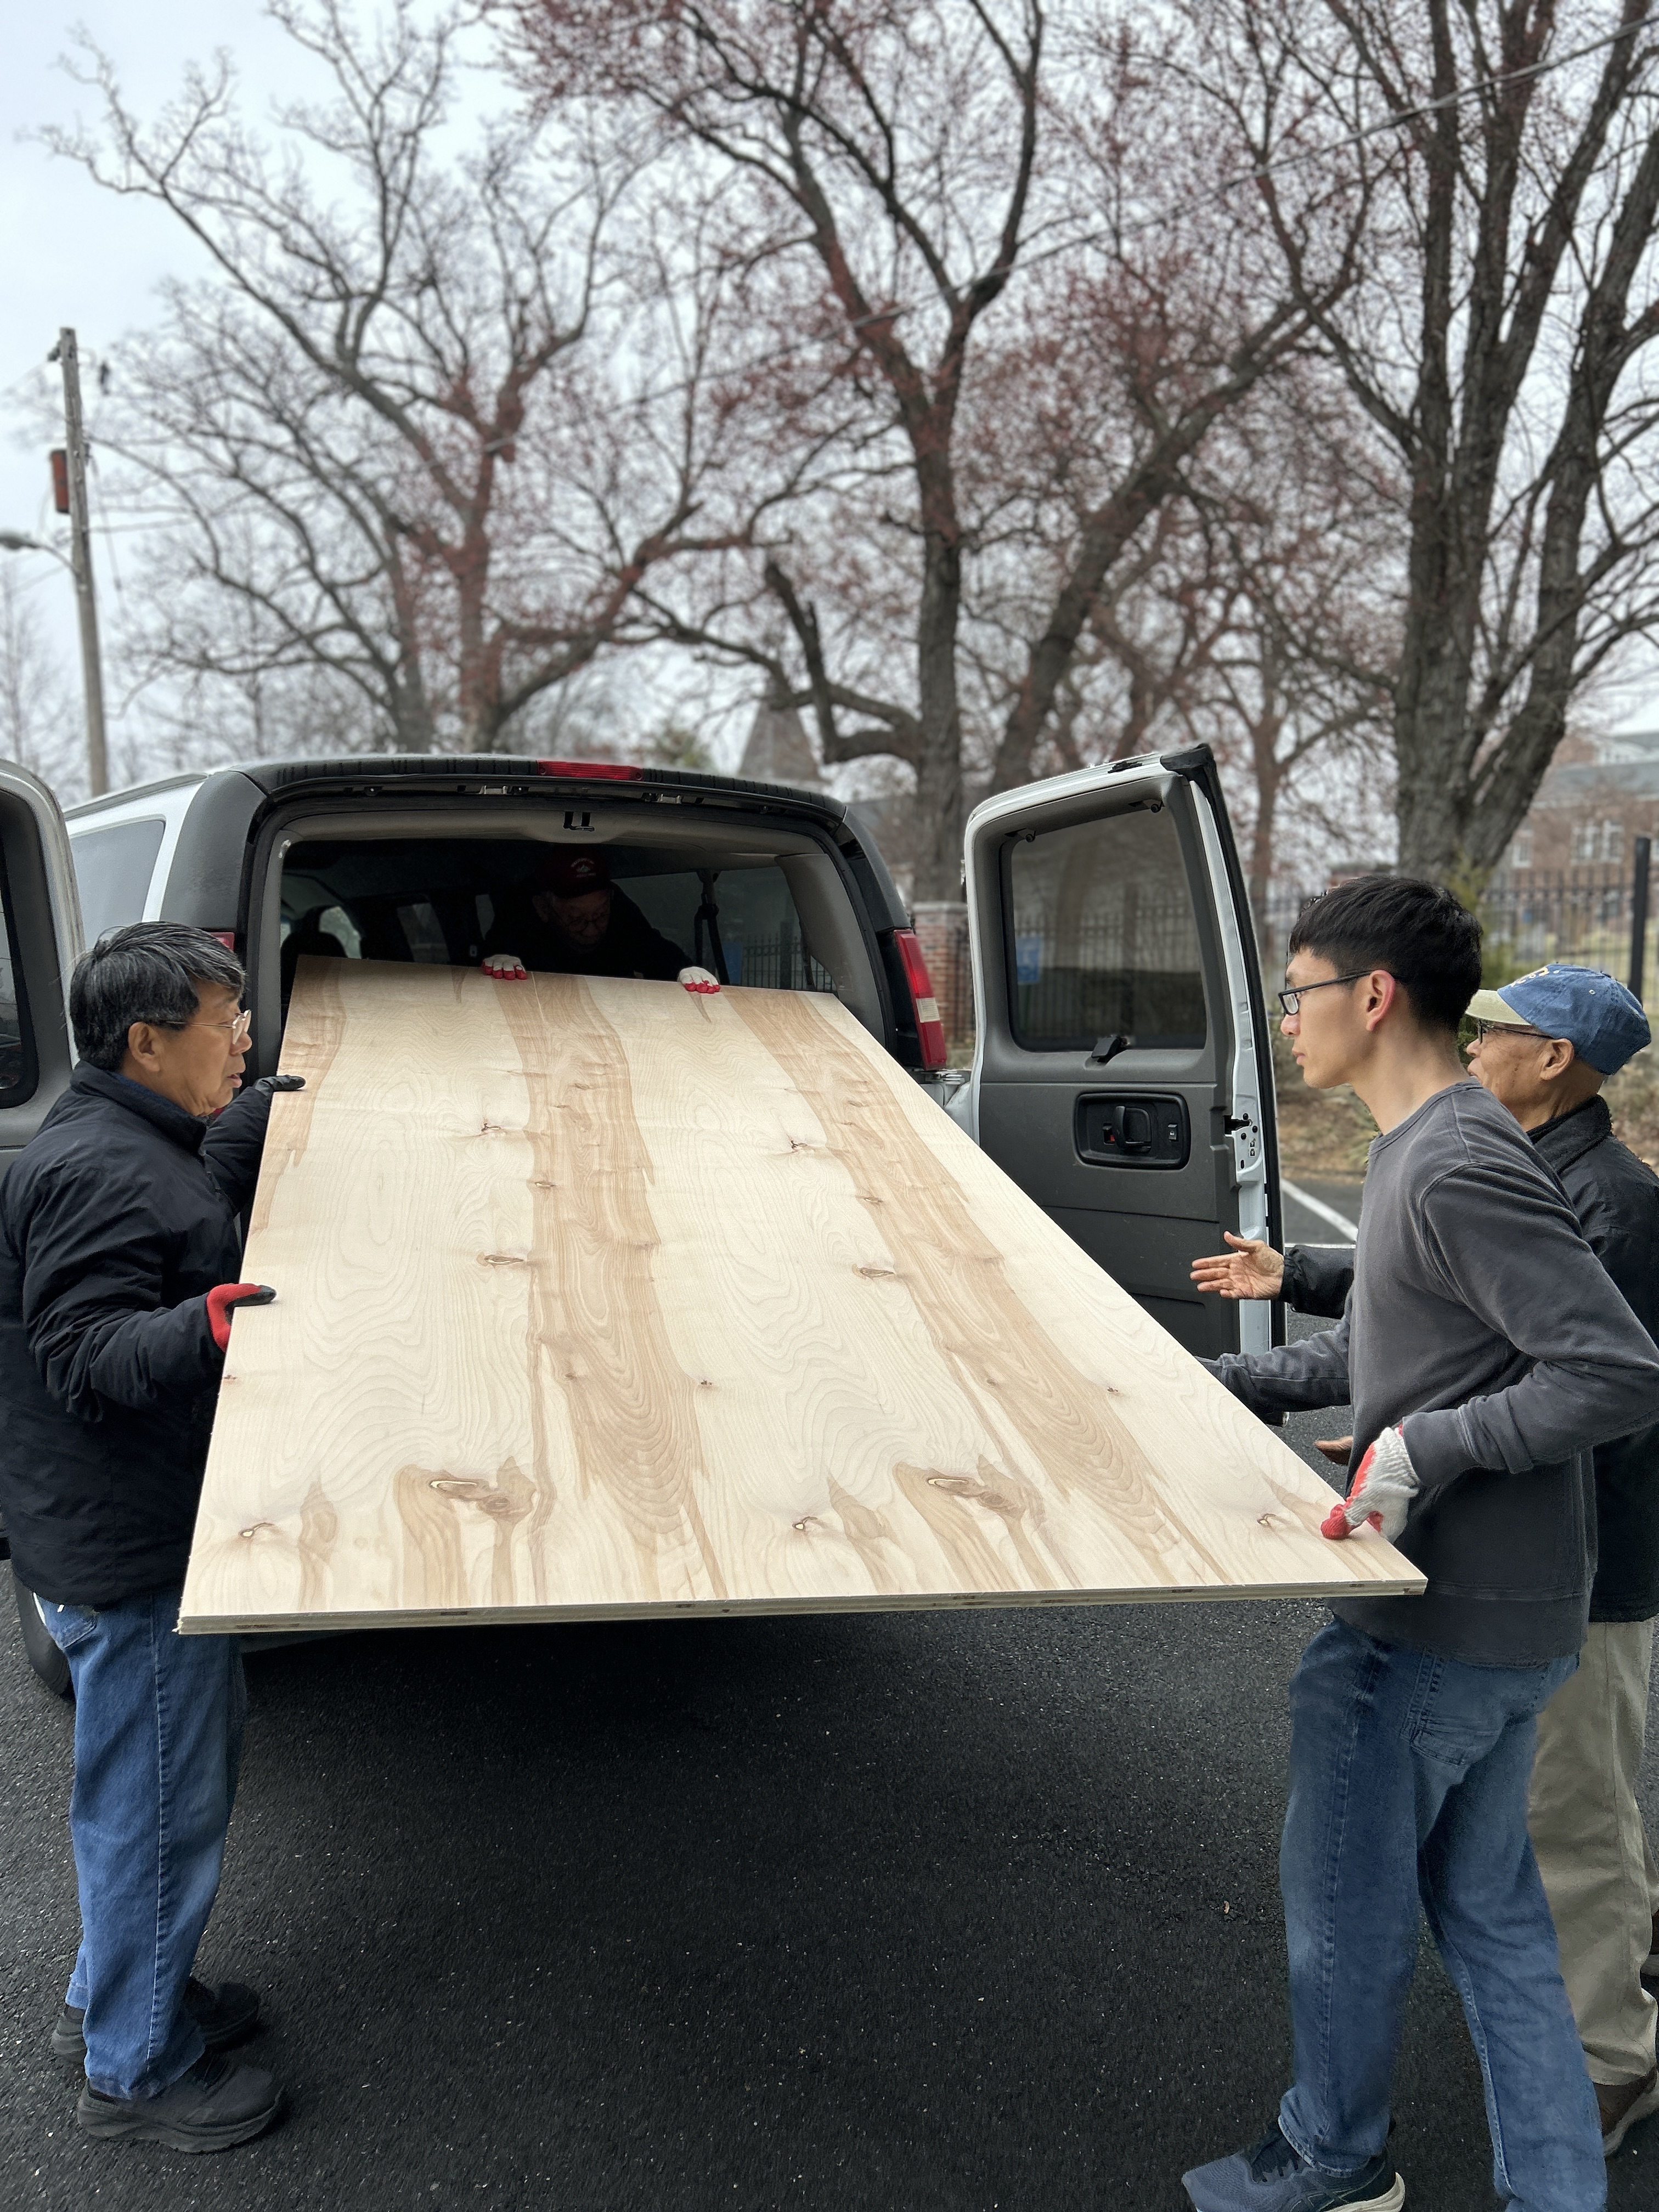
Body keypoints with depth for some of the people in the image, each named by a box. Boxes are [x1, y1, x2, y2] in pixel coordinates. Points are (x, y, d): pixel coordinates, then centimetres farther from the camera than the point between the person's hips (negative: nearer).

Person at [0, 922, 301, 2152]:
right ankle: (135, 2074, 25)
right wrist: (203, 1326, -43)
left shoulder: (138, 1145, 10)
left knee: (192, 1769, 25)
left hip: (157, 1532, 11)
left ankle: (117, 1998, 43)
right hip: (129, 1556, -11)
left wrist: (256, 1125, 31)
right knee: (158, 1808, 5)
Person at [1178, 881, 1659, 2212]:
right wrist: (1239, 1383, 14)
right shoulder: (1429, 1150, 8)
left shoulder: (1461, 1170, -23)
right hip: (1505, 1612, 9)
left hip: (1436, 1627, -9)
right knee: (1490, 1907, 20)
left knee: (1346, 1901, 11)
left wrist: (1437, 1443, -24)